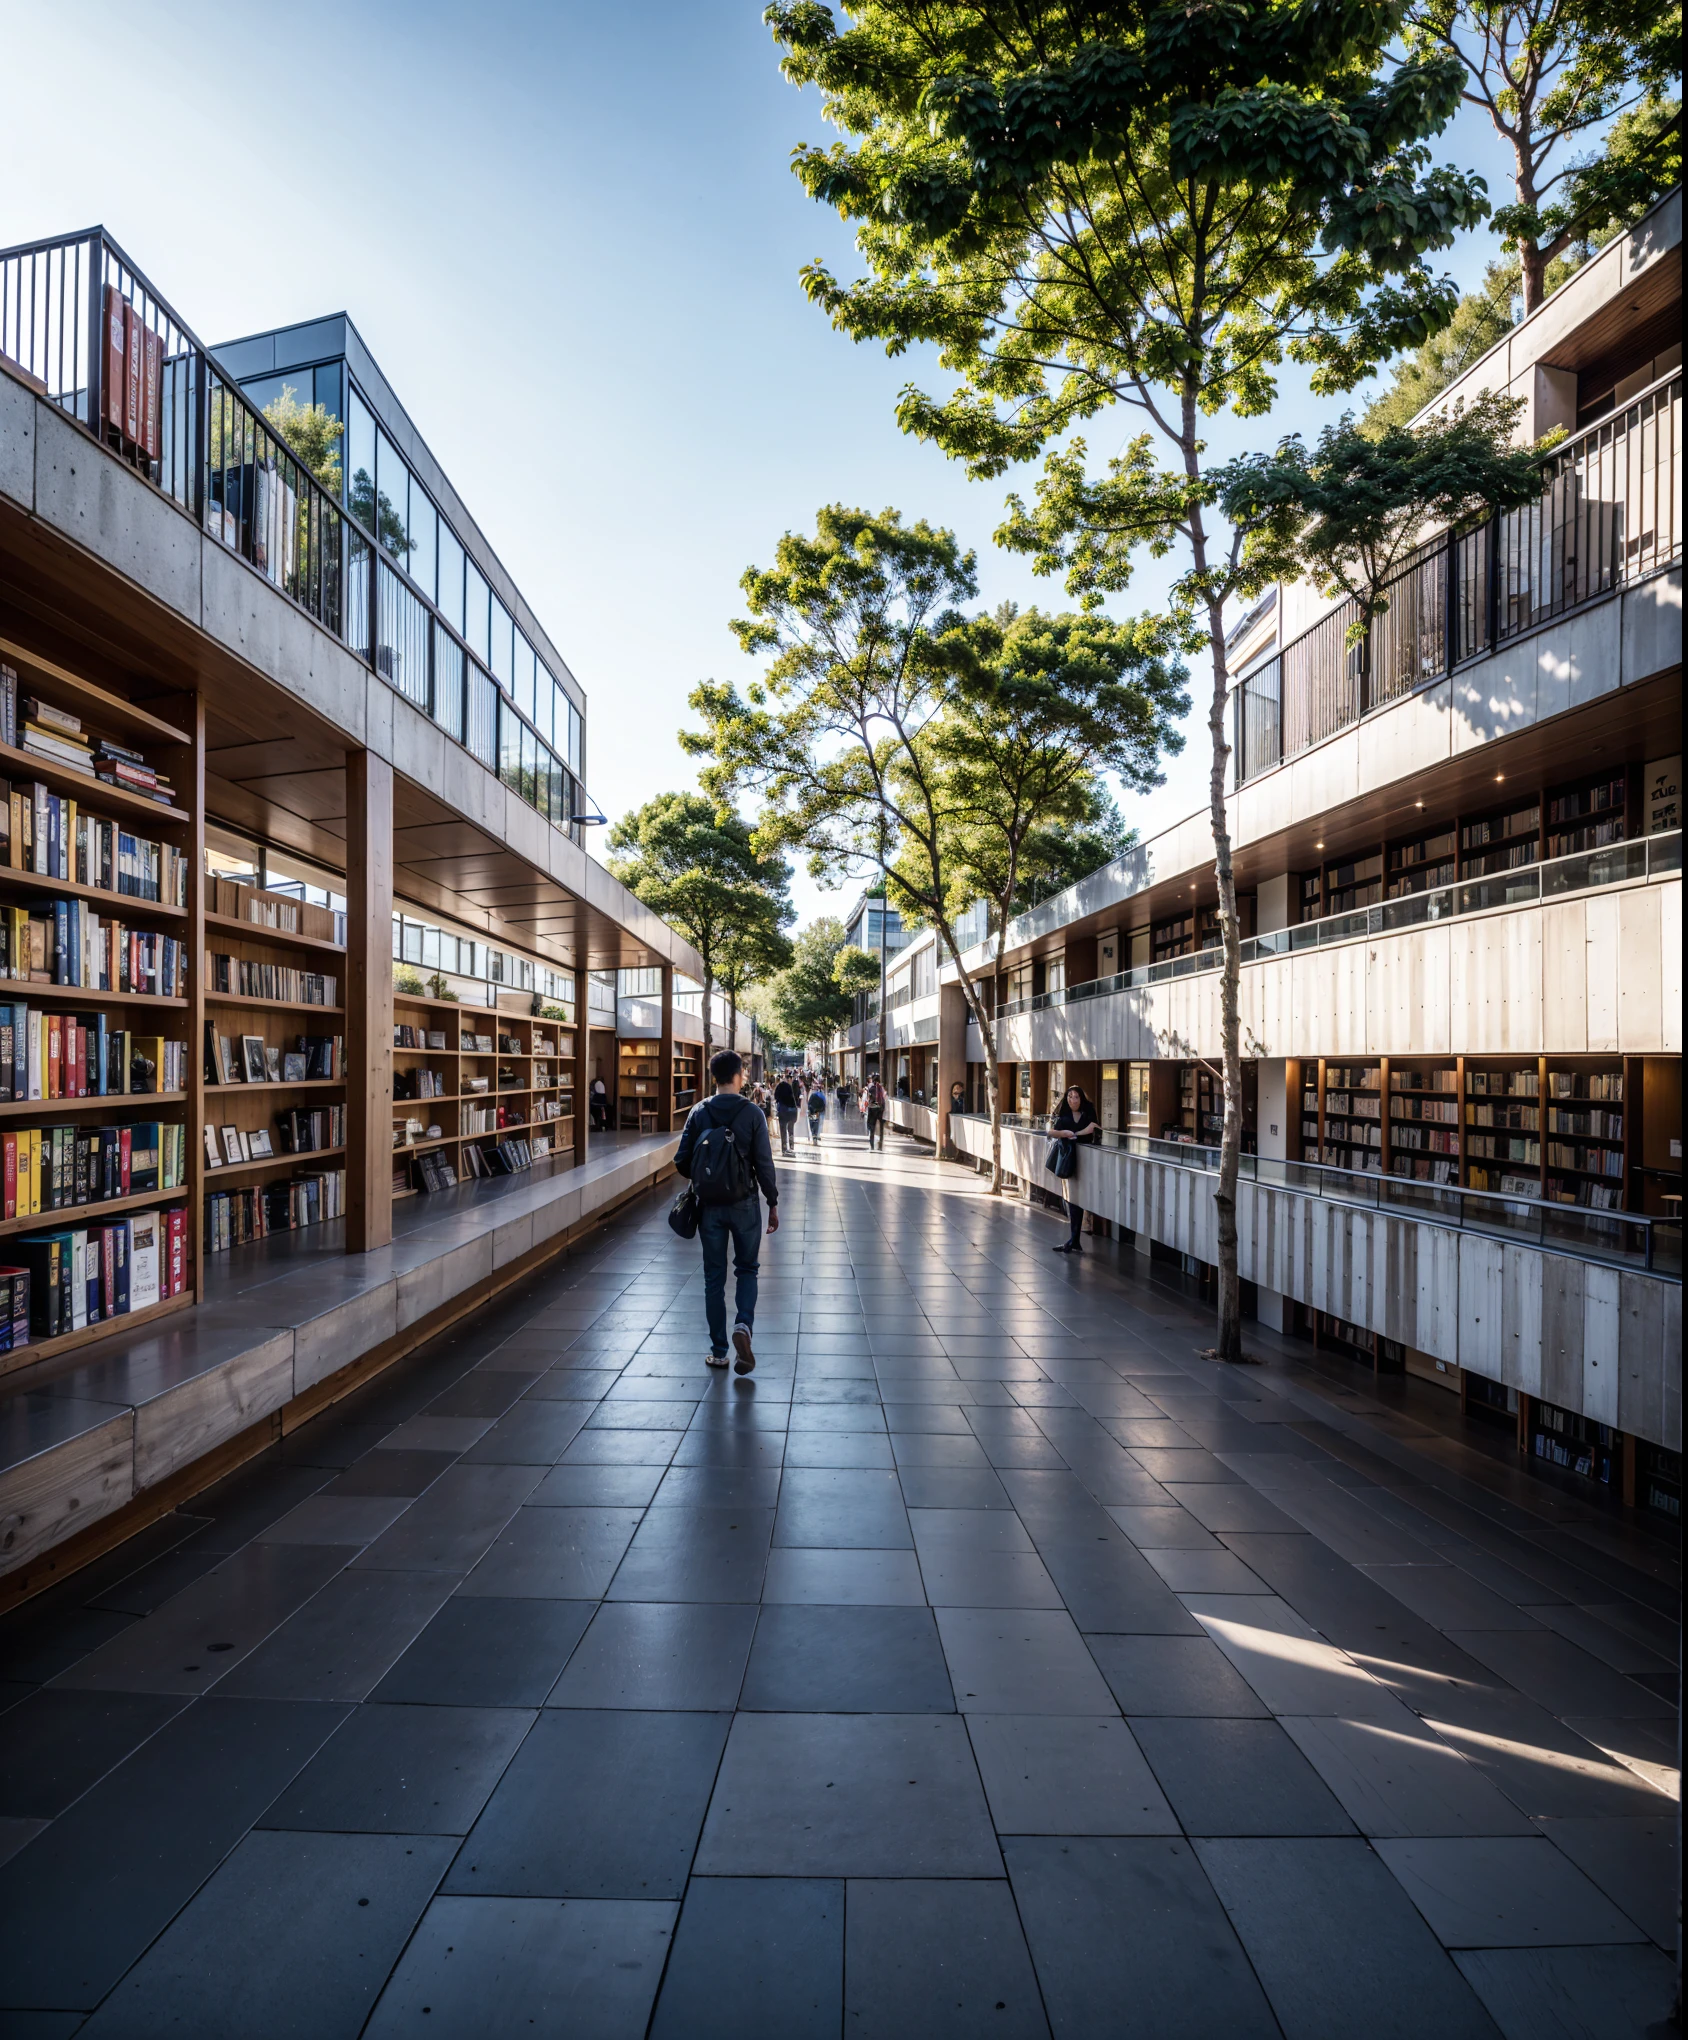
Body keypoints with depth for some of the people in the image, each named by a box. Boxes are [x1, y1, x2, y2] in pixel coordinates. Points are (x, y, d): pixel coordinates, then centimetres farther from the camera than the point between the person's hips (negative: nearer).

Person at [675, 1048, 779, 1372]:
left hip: (709, 1207, 2)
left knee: (714, 1278, 11)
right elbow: (764, 1164, -9)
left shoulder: (698, 1112, -3)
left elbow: (682, 1161, -2)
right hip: (744, 1205, -1)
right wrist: (773, 1204, 1)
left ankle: (719, 1351, 16)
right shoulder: (752, 1113, -9)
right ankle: (743, 1324, -8)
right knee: (746, 1269, 16)